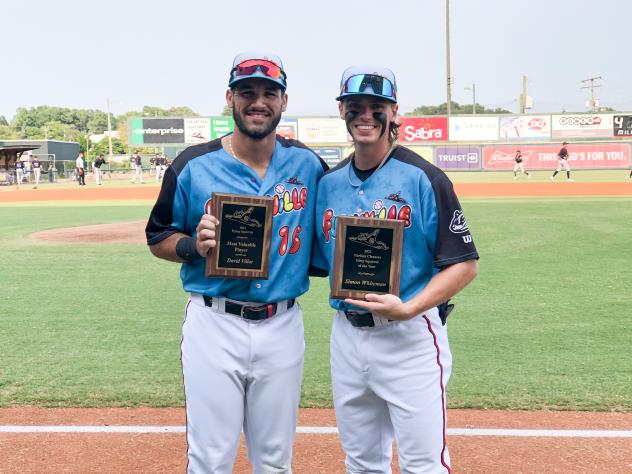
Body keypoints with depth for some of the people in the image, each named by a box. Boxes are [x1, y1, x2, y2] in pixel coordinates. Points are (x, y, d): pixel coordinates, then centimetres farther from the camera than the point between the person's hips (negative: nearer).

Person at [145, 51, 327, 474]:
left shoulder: (308, 164, 2)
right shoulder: (193, 165, -4)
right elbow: (158, 239, 4)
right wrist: (194, 245, -16)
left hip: (283, 326, 2)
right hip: (214, 324, -2)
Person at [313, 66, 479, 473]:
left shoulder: (422, 178, -9)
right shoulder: (329, 183, 7)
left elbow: (465, 264, -11)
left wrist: (408, 309, -22)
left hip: (410, 336, -5)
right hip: (346, 335, 5)